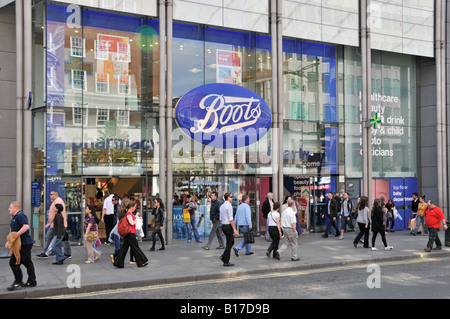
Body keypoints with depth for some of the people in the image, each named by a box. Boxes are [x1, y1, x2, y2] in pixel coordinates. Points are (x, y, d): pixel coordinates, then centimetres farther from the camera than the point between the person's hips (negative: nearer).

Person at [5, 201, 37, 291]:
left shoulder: (20, 215, -15)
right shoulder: (15, 217, 18)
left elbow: (26, 226, -30)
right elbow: (15, 231, 26)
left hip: (24, 244, -11)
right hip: (26, 244, 11)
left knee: (13, 262, -7)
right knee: (27, 262, 13)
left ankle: (18, 282, 0)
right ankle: (32, 281, 19)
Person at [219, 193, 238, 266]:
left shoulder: (222, 206, 11)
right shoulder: (229, 206, -16)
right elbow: (231, 219, -20)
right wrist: (234, 230, -17)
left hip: (223, 225, 9)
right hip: (228, 226, -9)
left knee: (232, 242, 20)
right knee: (229, 244, 0)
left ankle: (223, 256, 13)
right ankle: (226, 262, 5)